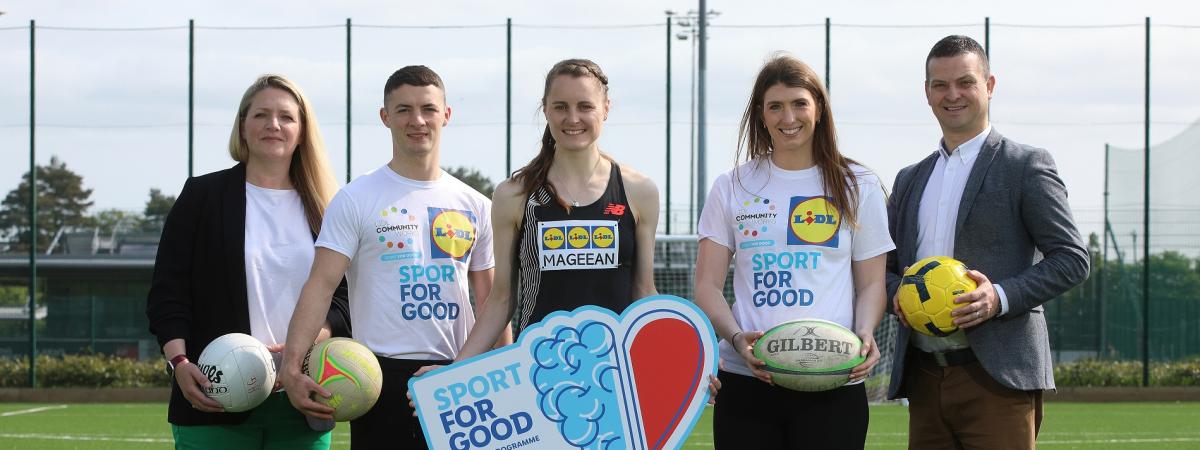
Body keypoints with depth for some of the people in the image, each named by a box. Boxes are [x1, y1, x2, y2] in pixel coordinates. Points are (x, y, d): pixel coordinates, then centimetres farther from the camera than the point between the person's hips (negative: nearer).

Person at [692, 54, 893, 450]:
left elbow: (871, 283, 10)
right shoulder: (732, 187, 11)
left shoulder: (857, 187, 10)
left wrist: (865, 335, -11)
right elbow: (707, 286, 7)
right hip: (745, 379, 1)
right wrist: (736, 337, -12)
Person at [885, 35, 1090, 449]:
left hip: (997, 377, -5)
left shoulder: (1026, 166, 2)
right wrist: (896, 292, -1)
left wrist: (1001, 297, -17)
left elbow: (1071, 258, -3)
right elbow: (884, 265, 22)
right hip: (925, 379, 6)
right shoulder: (910, 180, 19)